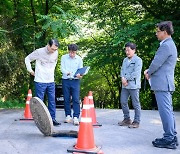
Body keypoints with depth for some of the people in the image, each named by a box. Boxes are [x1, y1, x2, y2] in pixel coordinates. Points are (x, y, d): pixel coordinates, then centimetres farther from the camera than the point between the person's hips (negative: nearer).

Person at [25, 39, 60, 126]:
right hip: (40, 81, -4)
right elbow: (27, 59, 2)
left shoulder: (56, 53, 3)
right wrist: (30, 70, 0)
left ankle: (52, 119, 14)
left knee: (52, 100, 6)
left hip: (51, 81, 4)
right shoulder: (39, 52, -11)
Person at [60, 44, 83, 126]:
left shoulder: (79, 59, 4)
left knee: (76, 99, -8)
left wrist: (79, 75, -18)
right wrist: (67, 72, -25)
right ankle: (68, 116, 18)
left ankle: (76, 117, -7)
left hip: (75, 81, -1)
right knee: (66, 99, 6)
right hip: (66, 80, 1)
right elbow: (62, 68, -4)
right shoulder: (64, 57, 3)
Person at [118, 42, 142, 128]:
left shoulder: (138, 60, -5)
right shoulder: (125, 60, 18)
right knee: (123, 102, 9)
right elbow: (122, 70, 12)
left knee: (135, 104, -2)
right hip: (125, 85, 8)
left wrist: (126, 79, -12)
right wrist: (122, 78, -7)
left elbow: (136, 73, -14)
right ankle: (127, 119, 22)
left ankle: (136, 121, 5)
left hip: (133, 85, -7)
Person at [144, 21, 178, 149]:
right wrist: (150, 71, 9)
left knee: (165, 111, -7)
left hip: (162, 83, -11)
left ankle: (169, 139, -3)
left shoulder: (166, 45, -15)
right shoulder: (170, 44, 19)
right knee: (168, 111, 13)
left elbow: (156, 62, -17)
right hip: (166, 83, 11)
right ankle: (172, 137, 20)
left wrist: (149, 74, 1)